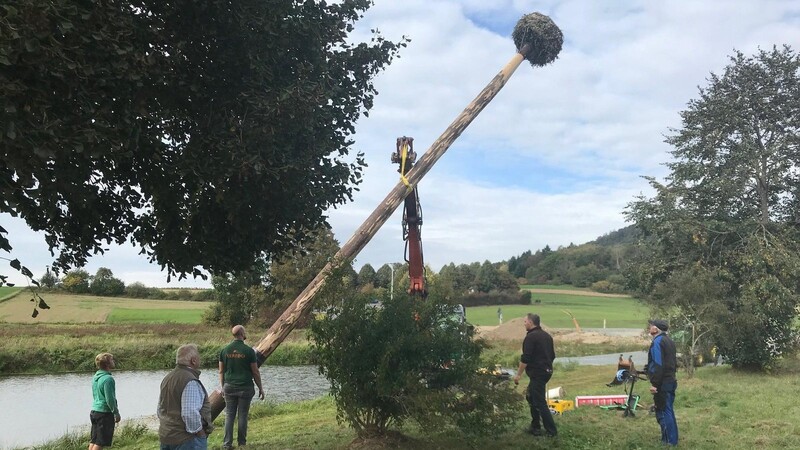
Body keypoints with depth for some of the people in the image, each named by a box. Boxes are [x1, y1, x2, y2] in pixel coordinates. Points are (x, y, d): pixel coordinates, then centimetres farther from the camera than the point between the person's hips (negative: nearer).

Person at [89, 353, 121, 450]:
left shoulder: (95, 377, 9)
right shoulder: (108, 379, -18)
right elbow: (110, 399, -19)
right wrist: (116, 413, -7)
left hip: (94, 411, 9)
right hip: (105, 413, -9)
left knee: (93, 441, 13)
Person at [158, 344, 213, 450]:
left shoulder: (167, 378, 11)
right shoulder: (191, 382, -20)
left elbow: (161, 409, 18)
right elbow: (190, 414, -27)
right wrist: (199, 431, -15)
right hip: (188, 439, -9)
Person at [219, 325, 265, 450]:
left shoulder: (225, 350, 2)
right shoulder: (249, 351, -9)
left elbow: (221, 371, 7)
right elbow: (255, 372, -5)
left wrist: (223, 387, 19)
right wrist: (260, 388, 4)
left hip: (229, 387, 3)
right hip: (245, 388, -3)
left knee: (229, 415, 8)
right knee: (243, 415, 6)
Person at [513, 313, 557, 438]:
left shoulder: (531, 336, -14)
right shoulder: (547, 336, 13)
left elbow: (525, 358, -18)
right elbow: (552, 355, 19)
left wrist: (518, 374, -12)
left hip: (537, 373, -9)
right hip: (546, 371, 9)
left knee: (540, 402, -4)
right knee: (531, 397, 20)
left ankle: (551, 431, -3)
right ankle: (535, 427, 22)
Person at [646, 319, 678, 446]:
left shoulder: (657, 342, -15)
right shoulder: (669, 341, 14)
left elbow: (658, 365, -21)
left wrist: (654, 383, -20)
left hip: (662, 383, -10)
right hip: (671, 381, 10)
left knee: (662, 412, -3)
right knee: (668, 410, 16)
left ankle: (669, 441, 0)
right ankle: (671, 439, 22)